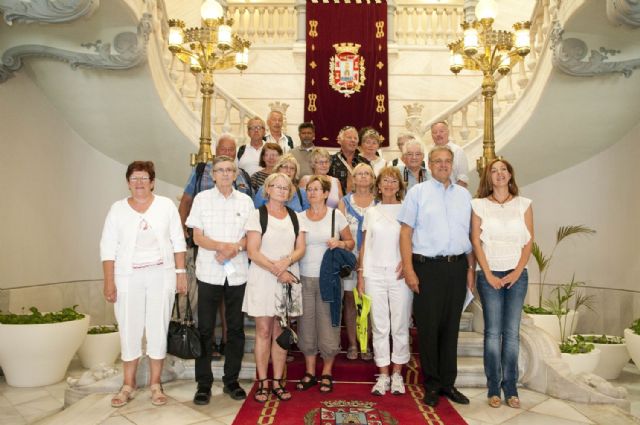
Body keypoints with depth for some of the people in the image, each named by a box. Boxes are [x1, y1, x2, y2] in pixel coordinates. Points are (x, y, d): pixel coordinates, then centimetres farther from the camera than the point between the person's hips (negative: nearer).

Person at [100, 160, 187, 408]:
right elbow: (108, 248, 0)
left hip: (161, 275, 0)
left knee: (158, 328, 5)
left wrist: (181, 273, -1)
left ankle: (155, 384, 19)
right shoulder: (118, 209, 2)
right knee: (129, 329, 5)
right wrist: (109, 282, -6)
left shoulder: (166, 206, 2)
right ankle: (128, 385, 20)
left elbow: (178, 242, 4)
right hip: (128, 277, 0)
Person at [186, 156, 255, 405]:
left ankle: (231, 380, 22)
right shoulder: (202, 198, 4)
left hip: (238, 273, 2)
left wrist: (235, 249, -14)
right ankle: (203, 384, 14)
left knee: (236, 328, 8)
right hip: (209, 272, -1)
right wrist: (223, 246, -18)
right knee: (205, 329, 2)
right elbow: (197, 237, -2)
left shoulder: (245, 201, 8)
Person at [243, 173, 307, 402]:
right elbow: (253, 252, -8)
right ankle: (262, 382, 11)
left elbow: (300, 249, 6)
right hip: (262, 278, -3)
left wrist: (286, 262, -14)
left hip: (288, 278, 3)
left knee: (281, 331, 7)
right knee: (263, 331, 1)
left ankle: (278, 382, 15)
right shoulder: (257, 215, 0)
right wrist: (276, 270, -15)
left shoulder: (295, 217, 11)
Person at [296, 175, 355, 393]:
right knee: (306, 325, 7)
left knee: (328, 325, 2)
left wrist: (340, 243, -13)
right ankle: (310, 372, 21)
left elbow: (351, 243, 7)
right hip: (304, 277, 2)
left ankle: (327, 374, 18)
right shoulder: (299, 217, 7)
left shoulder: (336, 215, 2)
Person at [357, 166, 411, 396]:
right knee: (379, 326, 5)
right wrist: (360, 275, 6)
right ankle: (383, 375, 15)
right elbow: (364, 245, 11)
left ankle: (397, 374, 17)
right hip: (374, 274, 2)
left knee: (400, 325, 4)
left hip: (399, 274, -2)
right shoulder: (371, 212, 11)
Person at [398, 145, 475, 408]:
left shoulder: (463, 194, 13)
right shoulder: (418, 192, 1)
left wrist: (471, 269, 9)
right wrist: (409, 270, -10)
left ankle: (448, 383, 24)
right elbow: (406, 232, -3)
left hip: (457, 267, 4)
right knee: (428, 327, 2)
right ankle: (432, 385, 18)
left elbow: (468, 234, 15)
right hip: (428, 267, -4)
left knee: (451, 327, 11)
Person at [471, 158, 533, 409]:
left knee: (512, 332, 3)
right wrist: (488, 275, -7)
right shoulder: (479, 205, 3)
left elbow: (529, 242, 4)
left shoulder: (524, 204, 7)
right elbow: (476, 241, -1)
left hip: (517, 275, 1)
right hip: (490, 275, -1)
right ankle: (493, 388, 10)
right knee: (492, 331, 1)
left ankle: (510, 388, 13)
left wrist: (517, 272, -6)